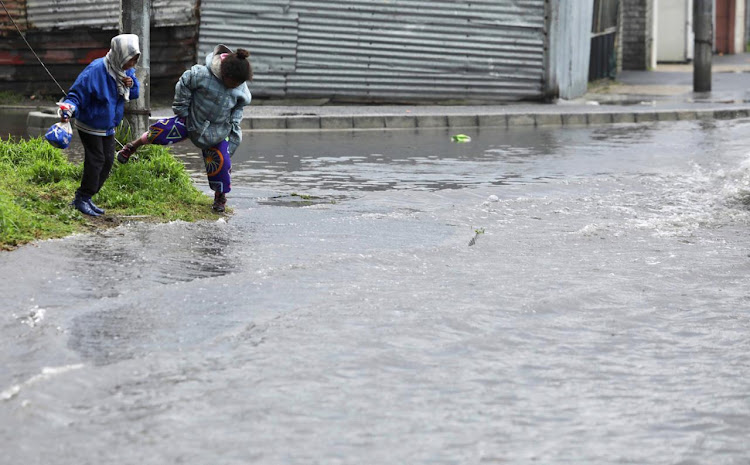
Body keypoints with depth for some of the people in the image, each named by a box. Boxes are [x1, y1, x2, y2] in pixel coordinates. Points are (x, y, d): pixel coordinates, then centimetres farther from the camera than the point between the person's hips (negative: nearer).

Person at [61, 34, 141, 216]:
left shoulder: (127, 71, -5)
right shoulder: (96, 71, -28)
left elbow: (134, 94, 8)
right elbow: (77, 94, -25)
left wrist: (132, 84, -16)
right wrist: (69, 109, -45)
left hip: (108, 127, 8)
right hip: (90, 125, -8)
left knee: (108, 161, 9)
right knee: (96, 160, -8)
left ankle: (84, 198, 20)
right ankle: (82, 198, 6)